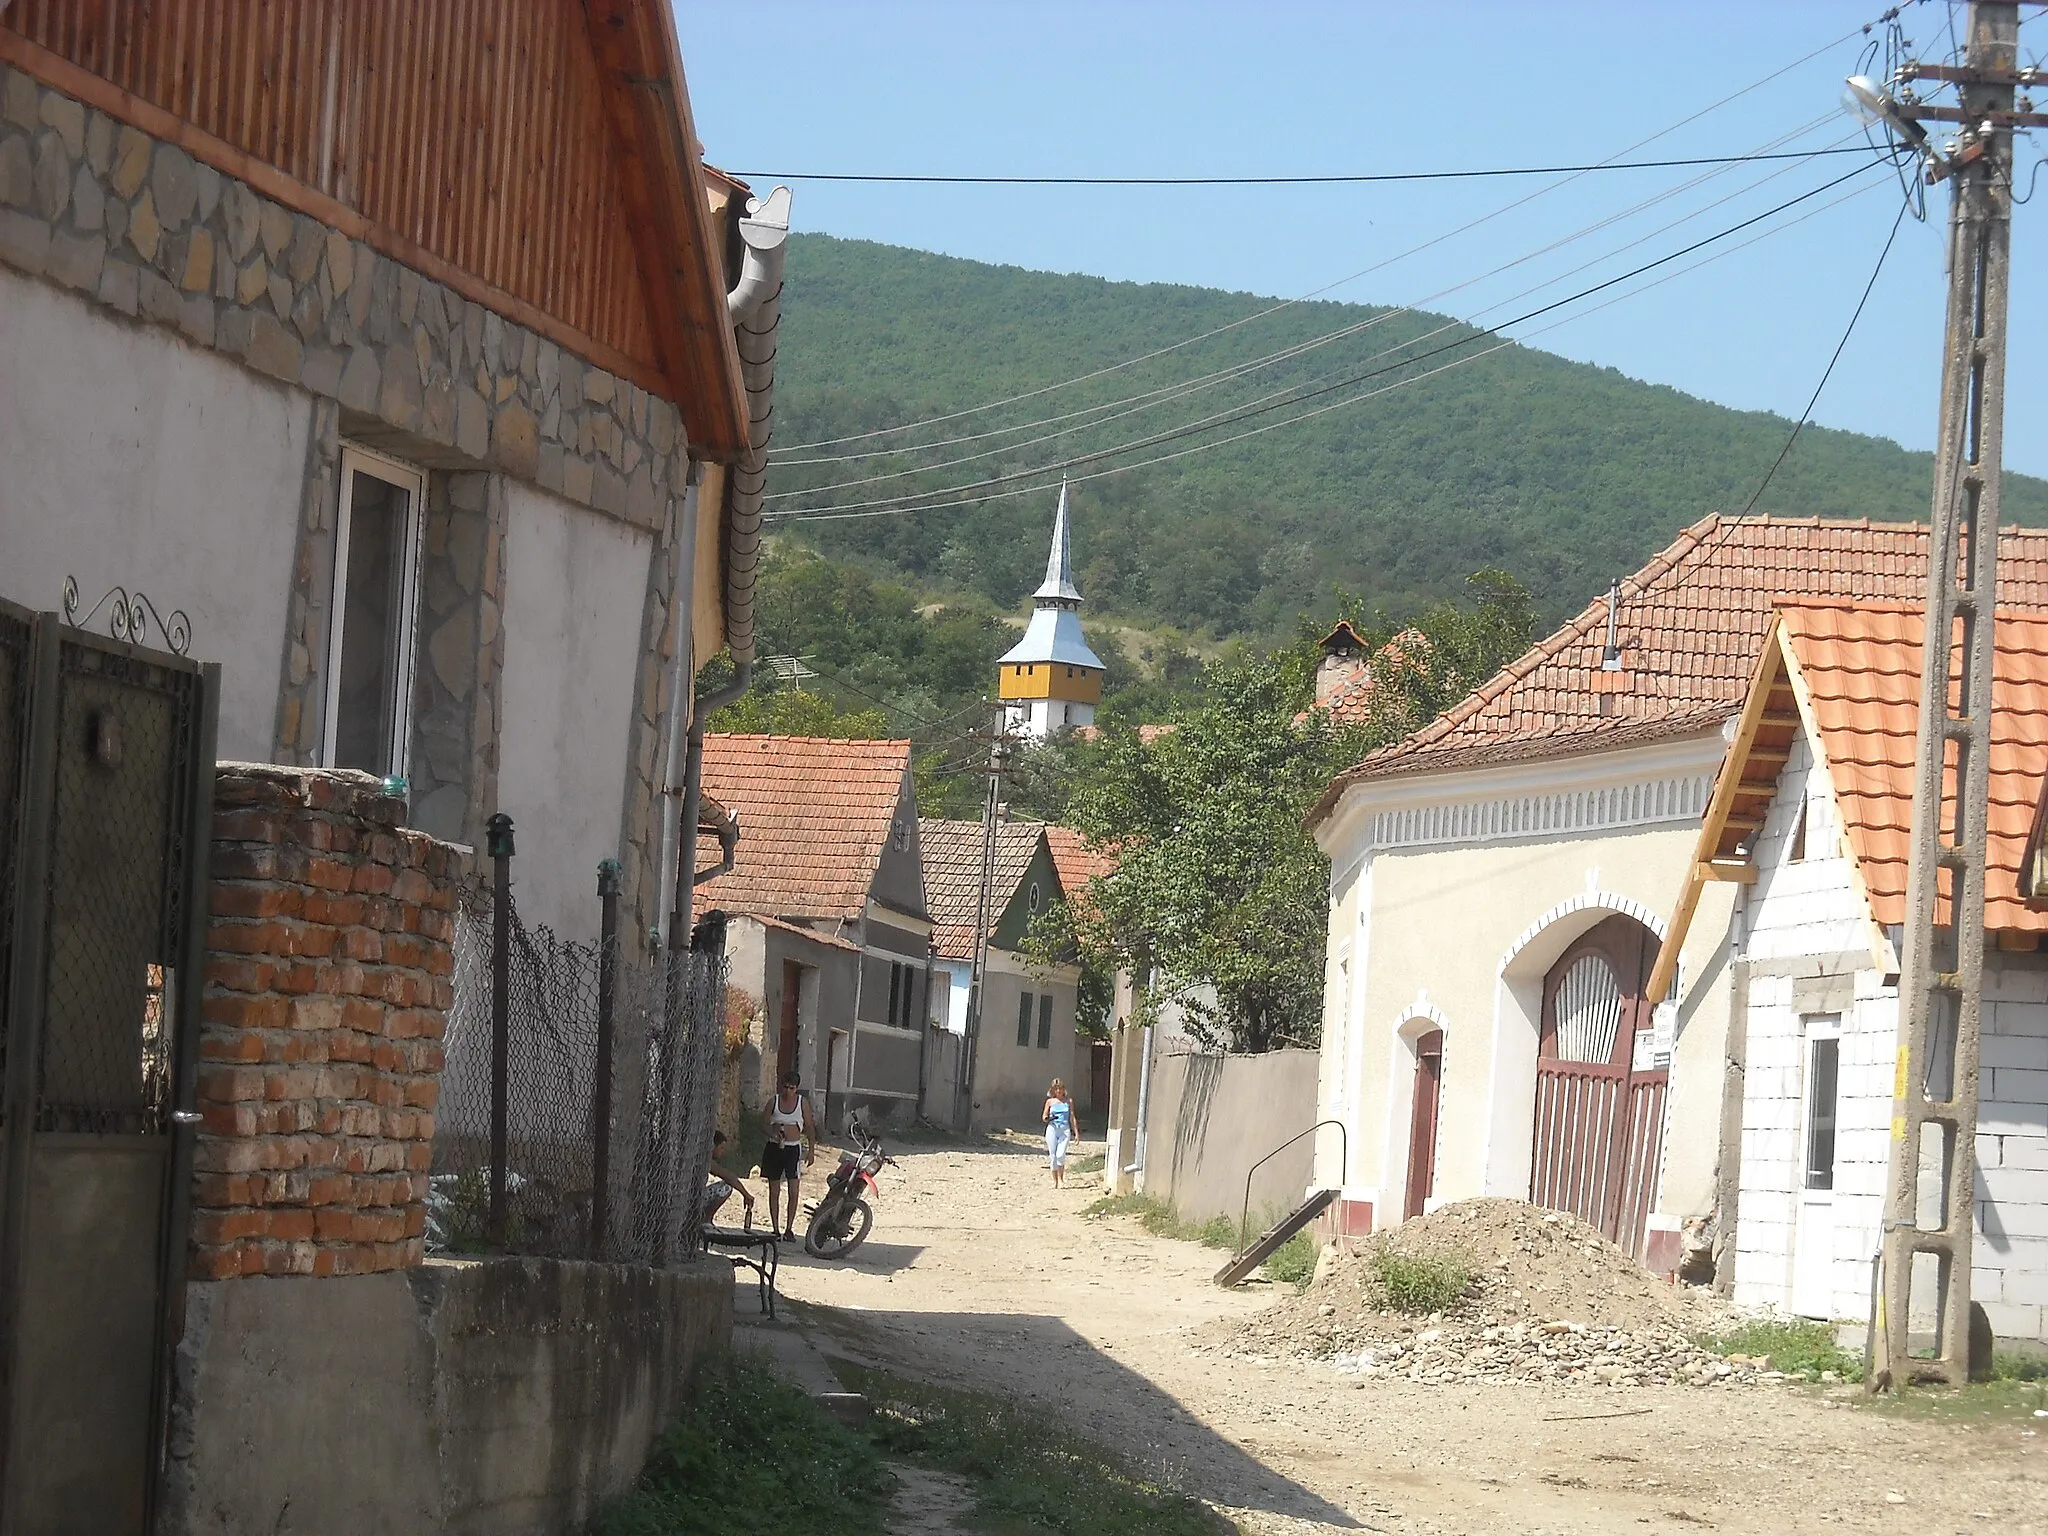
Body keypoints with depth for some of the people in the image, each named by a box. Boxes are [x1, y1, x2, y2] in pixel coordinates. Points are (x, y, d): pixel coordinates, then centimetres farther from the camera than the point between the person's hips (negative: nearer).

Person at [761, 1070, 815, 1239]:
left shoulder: (803, 1103, 0)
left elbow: (809, 1128, 6)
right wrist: (774, 1132, -16)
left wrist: (811, 1150, 1)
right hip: (774, 1147, 1)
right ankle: (775, 1229, 11)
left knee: (793, 1192, -7)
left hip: (793, 1149, -1)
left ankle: (789, 1228, 1)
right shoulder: (774, 1101, 1)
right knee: (774, 1191, 4)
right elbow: (766, 1125, 5)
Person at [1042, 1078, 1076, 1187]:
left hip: (1065, 1130, -1)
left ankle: (1061, 1180, -4)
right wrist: (1048, 1118, -12)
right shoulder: (1050, 1101, 9)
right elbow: (1044, 1117, 12)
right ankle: (1055, 1181, 9)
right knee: (1053, 1156, -2)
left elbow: (1072, 1118, 12)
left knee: (1060, 1155, -16)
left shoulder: (1069, 1101, 9)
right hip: (1052, 1129, 1)